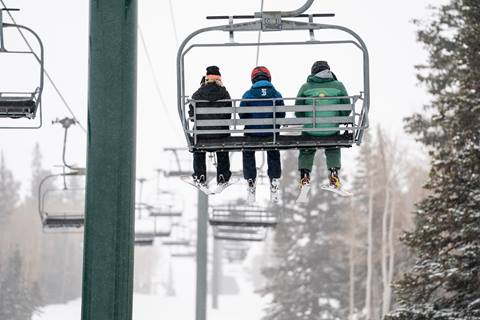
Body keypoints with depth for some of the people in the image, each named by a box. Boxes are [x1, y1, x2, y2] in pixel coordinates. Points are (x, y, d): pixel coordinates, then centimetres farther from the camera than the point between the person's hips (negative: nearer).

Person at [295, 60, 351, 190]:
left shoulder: (306, 87, -1)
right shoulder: (338, 86, 0)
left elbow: (298, 111, -5)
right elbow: (346, 109, -2)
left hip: (310, 130, 0)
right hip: (332, 131, 0)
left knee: (306, 152, 26)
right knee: (333, 150, 29)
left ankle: (304, 174, 9)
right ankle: (333, 173, 13)